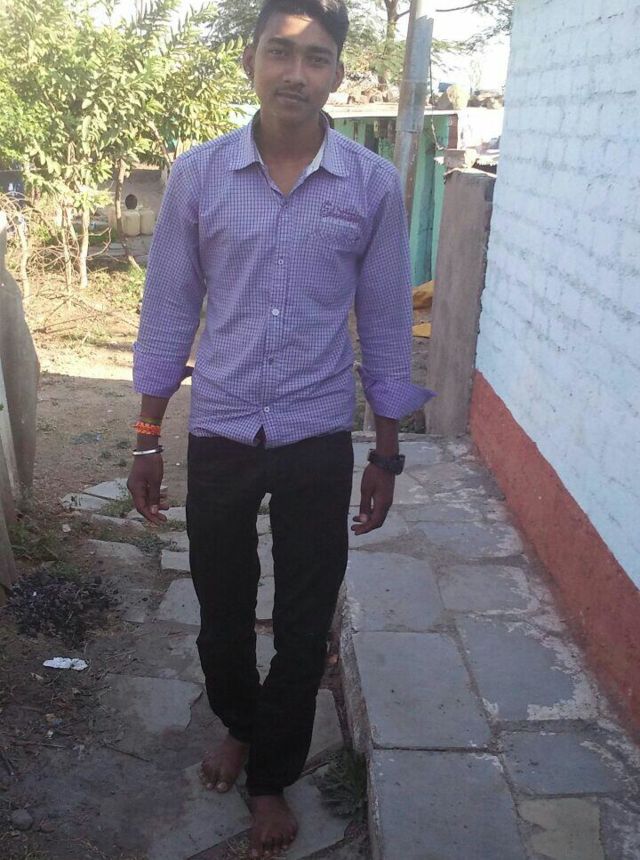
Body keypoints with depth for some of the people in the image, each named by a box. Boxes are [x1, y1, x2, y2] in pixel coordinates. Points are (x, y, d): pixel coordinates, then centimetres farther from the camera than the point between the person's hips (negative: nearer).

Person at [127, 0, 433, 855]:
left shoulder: (374, 185, -5)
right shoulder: (197, 173, -4)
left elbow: (385, 325, 0)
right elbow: (170, 309, 1)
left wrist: (387, 457, 2)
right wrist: (148, 439, 2)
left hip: (319, 445, 0)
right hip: (218, 438, 1)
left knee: (305, 624, 10)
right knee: (221, 610, 17)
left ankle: (271, 775, 36)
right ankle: (238, 723, 49)